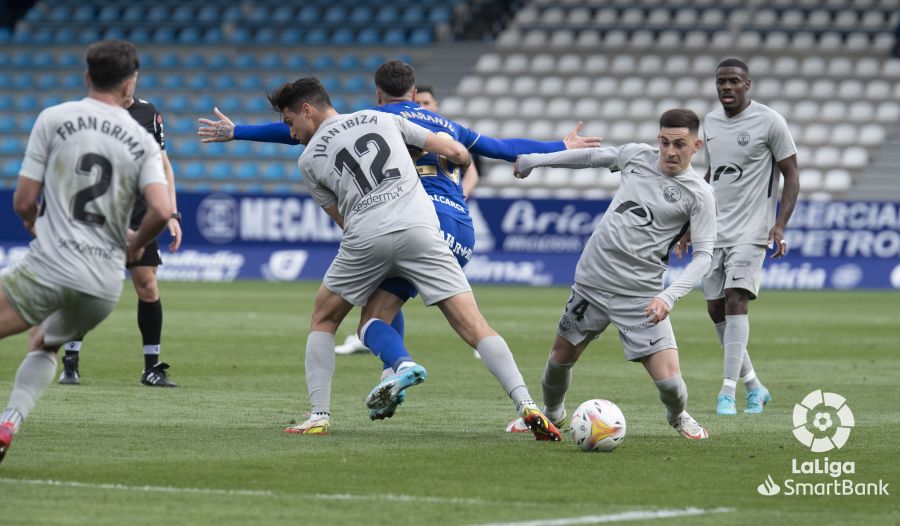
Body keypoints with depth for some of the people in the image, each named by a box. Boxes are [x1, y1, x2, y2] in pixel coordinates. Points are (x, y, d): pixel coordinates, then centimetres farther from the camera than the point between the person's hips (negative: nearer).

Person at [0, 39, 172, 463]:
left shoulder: (54, 119, 1)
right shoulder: (142, 141, 6)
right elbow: (161, 211, -7)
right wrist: (134, 245, 13)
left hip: (50, 267, -4)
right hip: (107, 282, 4)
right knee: (44, 344, 26)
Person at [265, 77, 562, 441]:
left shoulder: (309, 159, 16)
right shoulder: (383, 119, 22)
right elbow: (455, 152, 22)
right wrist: (461, 161, 45)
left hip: (365, 239, -1)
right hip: (420, 227, 1)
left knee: (323, 321, 22)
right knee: (473, 325, -2)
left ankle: (319, 415, 13)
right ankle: (527, 406, -17)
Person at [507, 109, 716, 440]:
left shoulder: (699, 195, -9)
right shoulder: (637, 155, 3)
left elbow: (703, 254, -13)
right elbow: (593, 156, 20)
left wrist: (669, 296, -27)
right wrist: (535, 161, 29)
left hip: (641, 296, -4)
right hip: (592, 282, 4)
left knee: (668, 380, -13)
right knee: (561, 357, 17)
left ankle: (678, 417, 23)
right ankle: (552, 413, 48)